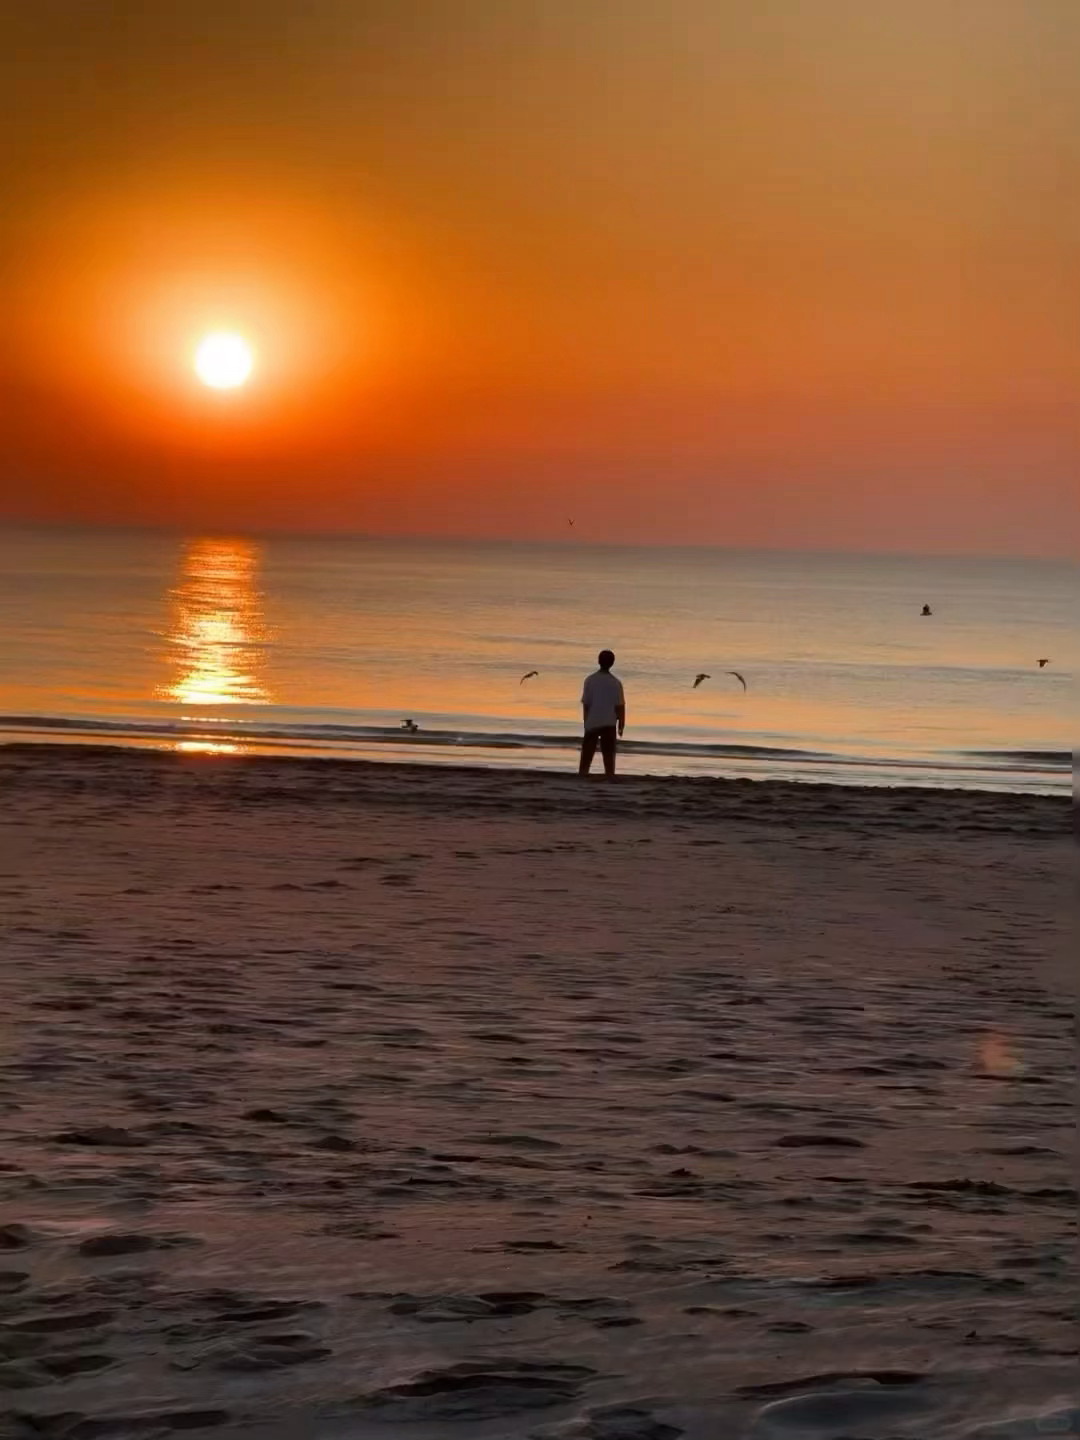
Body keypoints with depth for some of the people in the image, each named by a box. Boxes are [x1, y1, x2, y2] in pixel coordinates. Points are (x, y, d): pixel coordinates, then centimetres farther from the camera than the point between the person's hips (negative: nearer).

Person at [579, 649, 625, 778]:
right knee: (609, 756, 6)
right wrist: (621, 725, 6)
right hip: (609, 724, 0)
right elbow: (620, 706, -4)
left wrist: (586, 722, 9)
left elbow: (586, 704, -2)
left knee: (586, 756, 8)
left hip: (592, 723, 0)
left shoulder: (590, 680, -4)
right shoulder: (616, 683, -5)